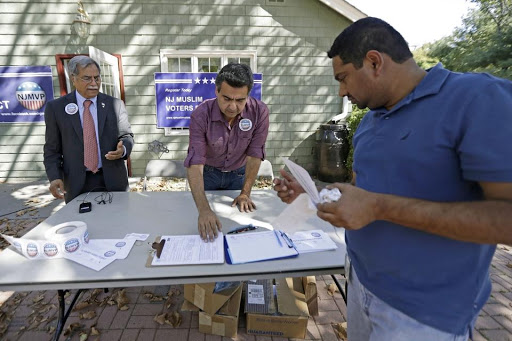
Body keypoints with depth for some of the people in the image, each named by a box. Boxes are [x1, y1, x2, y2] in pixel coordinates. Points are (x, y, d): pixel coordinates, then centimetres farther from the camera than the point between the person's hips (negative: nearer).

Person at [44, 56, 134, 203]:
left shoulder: (115, 105, 1)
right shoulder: (55, 108, 1)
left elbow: (127, 135, 7)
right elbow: (52, 149, 4)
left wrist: (123, 149, -16)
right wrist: (55, 177, -10)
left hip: (112, 181, 1)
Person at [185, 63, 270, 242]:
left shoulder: (259, 111, -26)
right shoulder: (201, 115, -30)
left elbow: (254, 154, -19)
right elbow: (195, 163, -35)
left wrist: (245, 193, -19)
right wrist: (204, 209, -46)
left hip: (239, 173, 1)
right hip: (208, 172, -1)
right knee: (206, 225, 14)